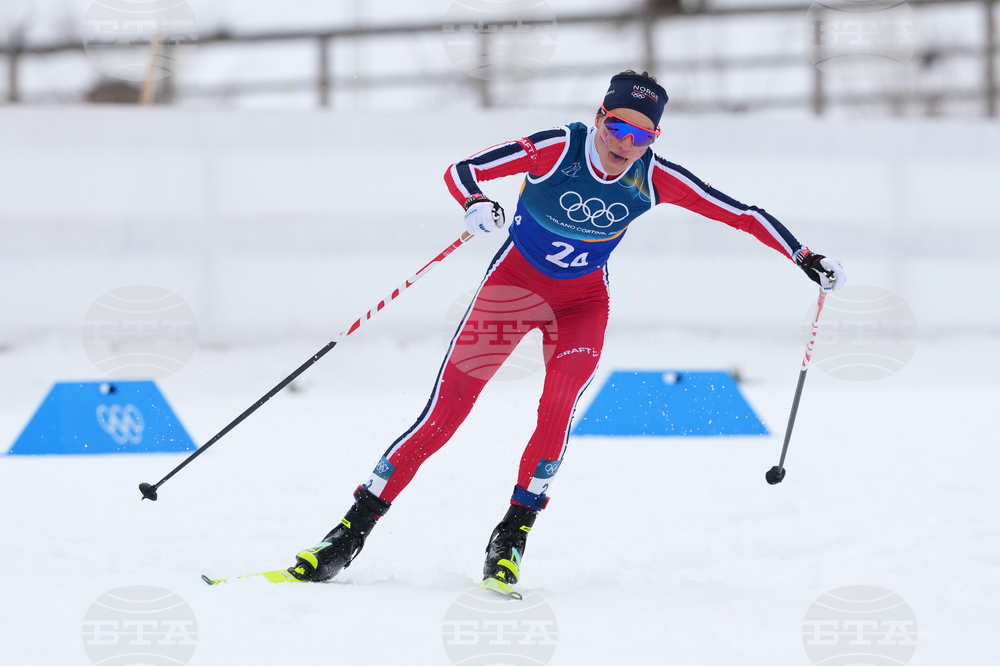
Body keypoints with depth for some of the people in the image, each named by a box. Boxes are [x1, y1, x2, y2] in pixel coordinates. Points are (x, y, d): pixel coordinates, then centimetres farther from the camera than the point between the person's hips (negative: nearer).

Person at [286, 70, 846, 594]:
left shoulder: (653, 179, -16)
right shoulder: (556, 149, -24)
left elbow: (737, 213, -11)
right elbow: (461, 171, -26)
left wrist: (805, 257, -14)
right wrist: (476, 205, -47)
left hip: (584, 299, 2)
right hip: (516, 280, -2)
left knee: (559, 407, -24)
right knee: (444, 413, -8)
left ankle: (514, 534, -12)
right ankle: (353, 532, -2)